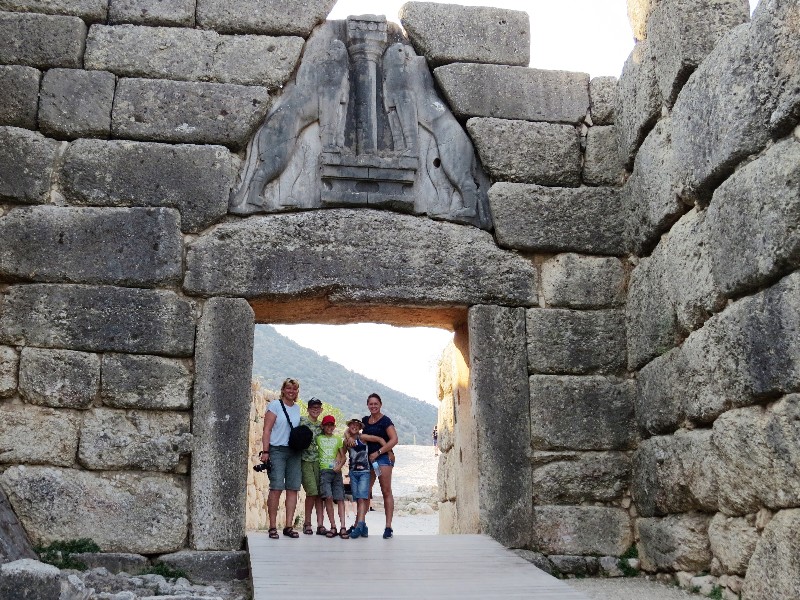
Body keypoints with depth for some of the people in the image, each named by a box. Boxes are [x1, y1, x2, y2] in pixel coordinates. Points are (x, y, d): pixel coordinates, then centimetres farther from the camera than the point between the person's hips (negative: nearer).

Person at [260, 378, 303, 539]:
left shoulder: (297, 408, 16)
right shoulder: (275, 405, -1)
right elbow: (267, 430, -6)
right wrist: (265, 451, -13)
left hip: (294, 452, 6)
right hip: (277, 450, -5)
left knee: (293, 488, 1)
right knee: (276, 488, -11)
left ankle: (289, 526, 6)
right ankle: (273, 527, -5)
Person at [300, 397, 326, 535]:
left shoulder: (320, 426, 17)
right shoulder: (302, 420, 1)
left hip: (318, 461, 5)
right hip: (305, 460, -5)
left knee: (319, 493, -1)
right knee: (312, 492, -12)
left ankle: (320, 524, -1)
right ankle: (307, 523, 3)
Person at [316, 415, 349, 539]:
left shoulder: (338, 439, 17)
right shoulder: (318, 438, 13)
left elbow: (343, 456, 15)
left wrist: (340, 465, -3)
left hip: (336, 471, 2)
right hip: (324, 470, -2)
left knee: (340, 498, -7)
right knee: (328, 497, -16)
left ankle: (343, 527, -11)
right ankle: (333, 527, -11)